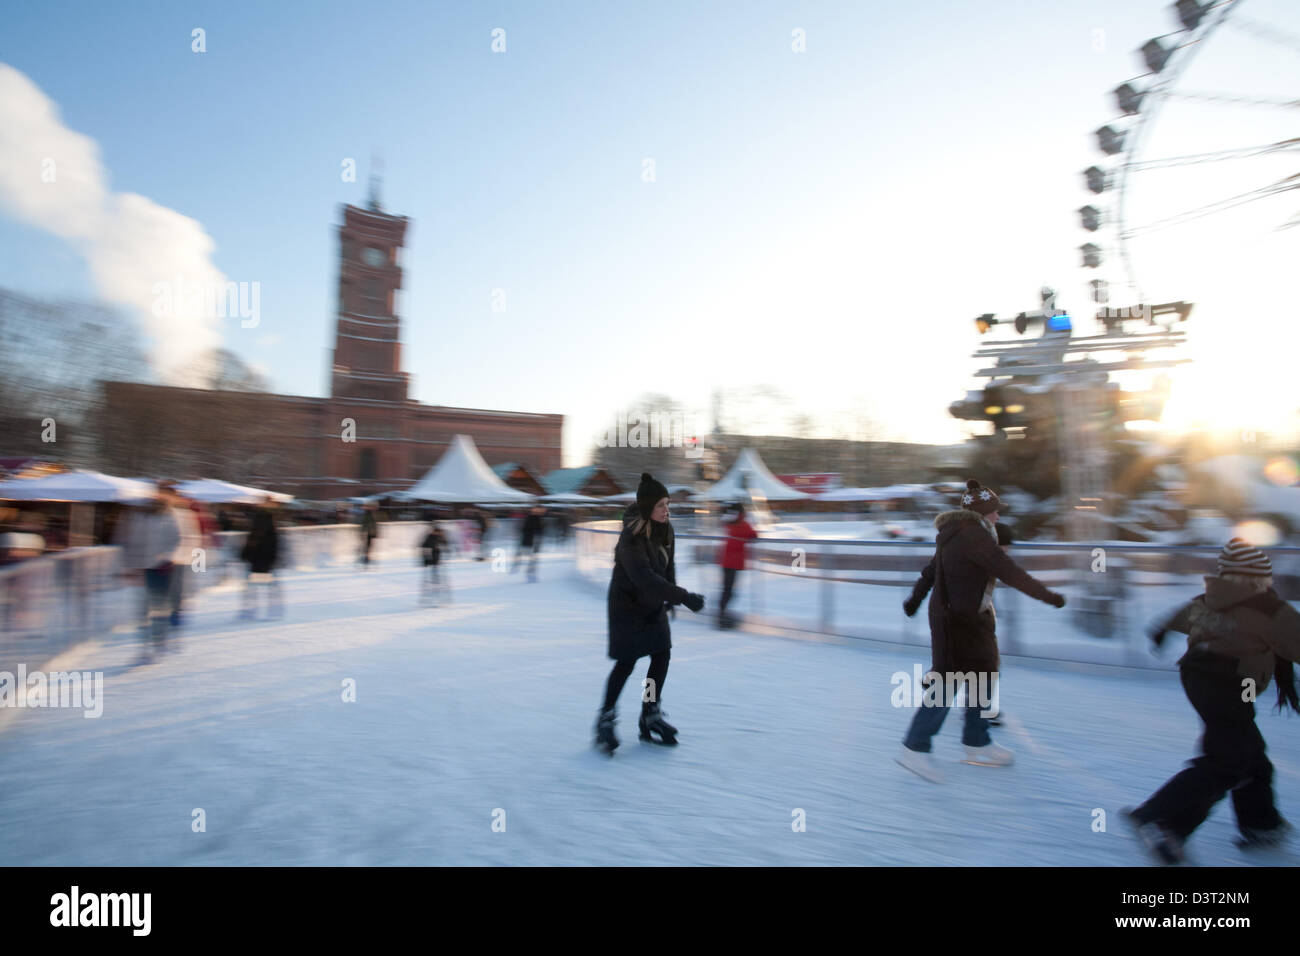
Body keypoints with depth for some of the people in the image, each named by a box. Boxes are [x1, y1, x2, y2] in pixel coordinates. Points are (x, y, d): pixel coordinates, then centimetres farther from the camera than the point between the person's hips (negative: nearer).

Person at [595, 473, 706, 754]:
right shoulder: (631, 536, -29)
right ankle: (606, 718, 18)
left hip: (653, 604, 7)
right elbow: (644, 576, -38)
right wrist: (683, 597, -40)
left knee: (662, 656, 5)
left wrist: (670, 599, 4)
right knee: (626, 662, -1)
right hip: (627, 604, -7)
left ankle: (650, 716, 20)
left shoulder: (665, 529, -5)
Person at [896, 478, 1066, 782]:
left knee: (982, 677, 17)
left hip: (971, 617, 10)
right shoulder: (974, 535, -19)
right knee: (948, 682, -6)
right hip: (957, 619, -10)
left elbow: (931, 569, 18)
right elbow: (1010, 572, -20)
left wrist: (915, 599, 27)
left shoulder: (957, 533, 11)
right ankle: (914, 748, 1)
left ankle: (977, 744, 29)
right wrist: (1048, 595, -11)